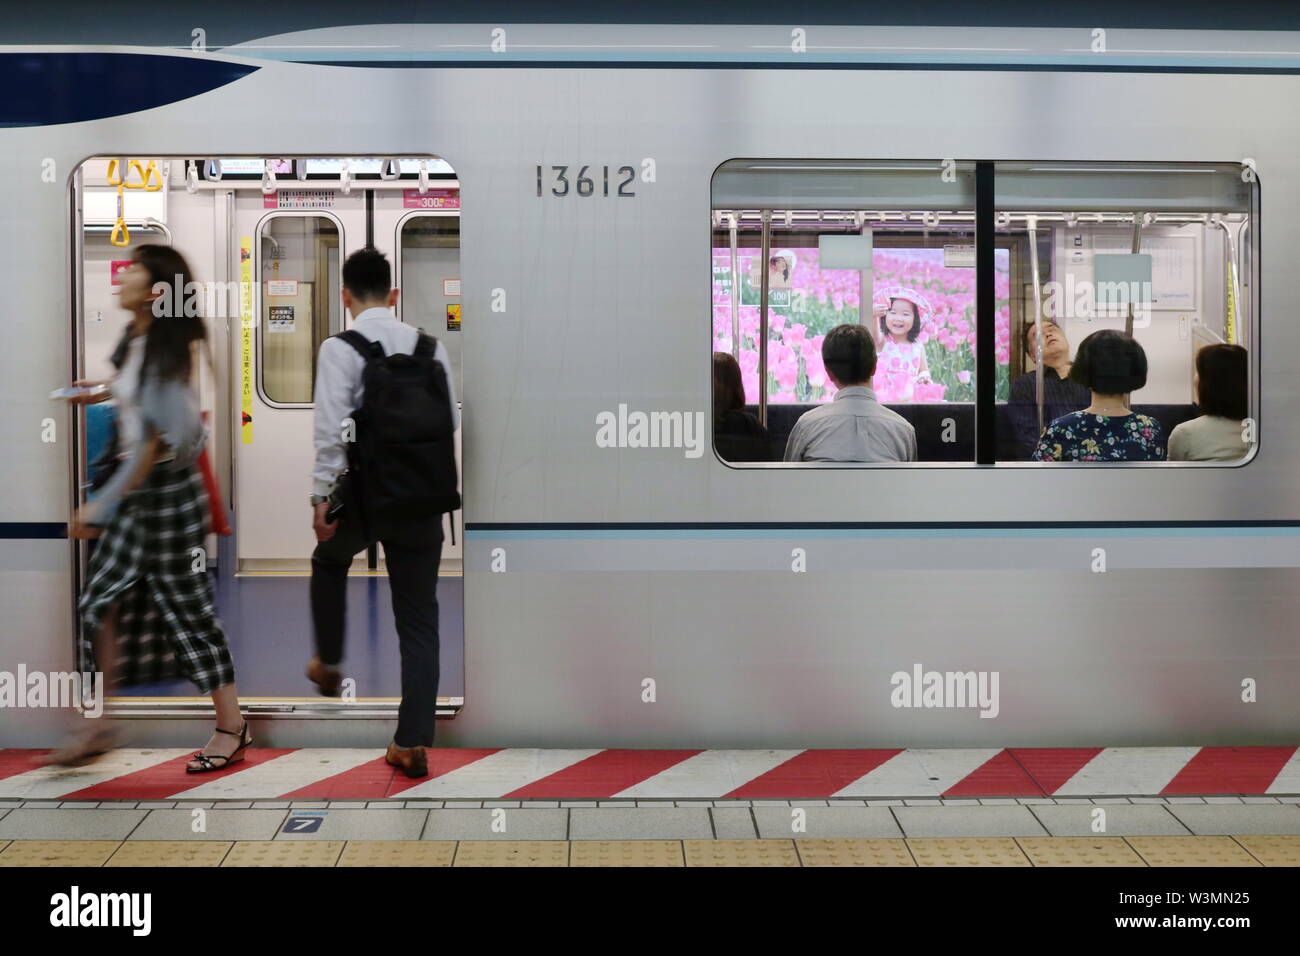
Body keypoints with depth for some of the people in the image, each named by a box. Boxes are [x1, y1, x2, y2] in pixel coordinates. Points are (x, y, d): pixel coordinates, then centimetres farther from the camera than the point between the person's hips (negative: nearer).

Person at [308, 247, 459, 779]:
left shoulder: (339, 348, -9)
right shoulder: (430, 346, 3)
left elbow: (331, 430, -15)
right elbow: (452, 420, 4)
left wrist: (322, 496, -10)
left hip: (363, 491, -2)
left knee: (329, 561, 32)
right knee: (419, 620, 7)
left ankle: (329, 666, 44)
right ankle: (413, 743, 5)